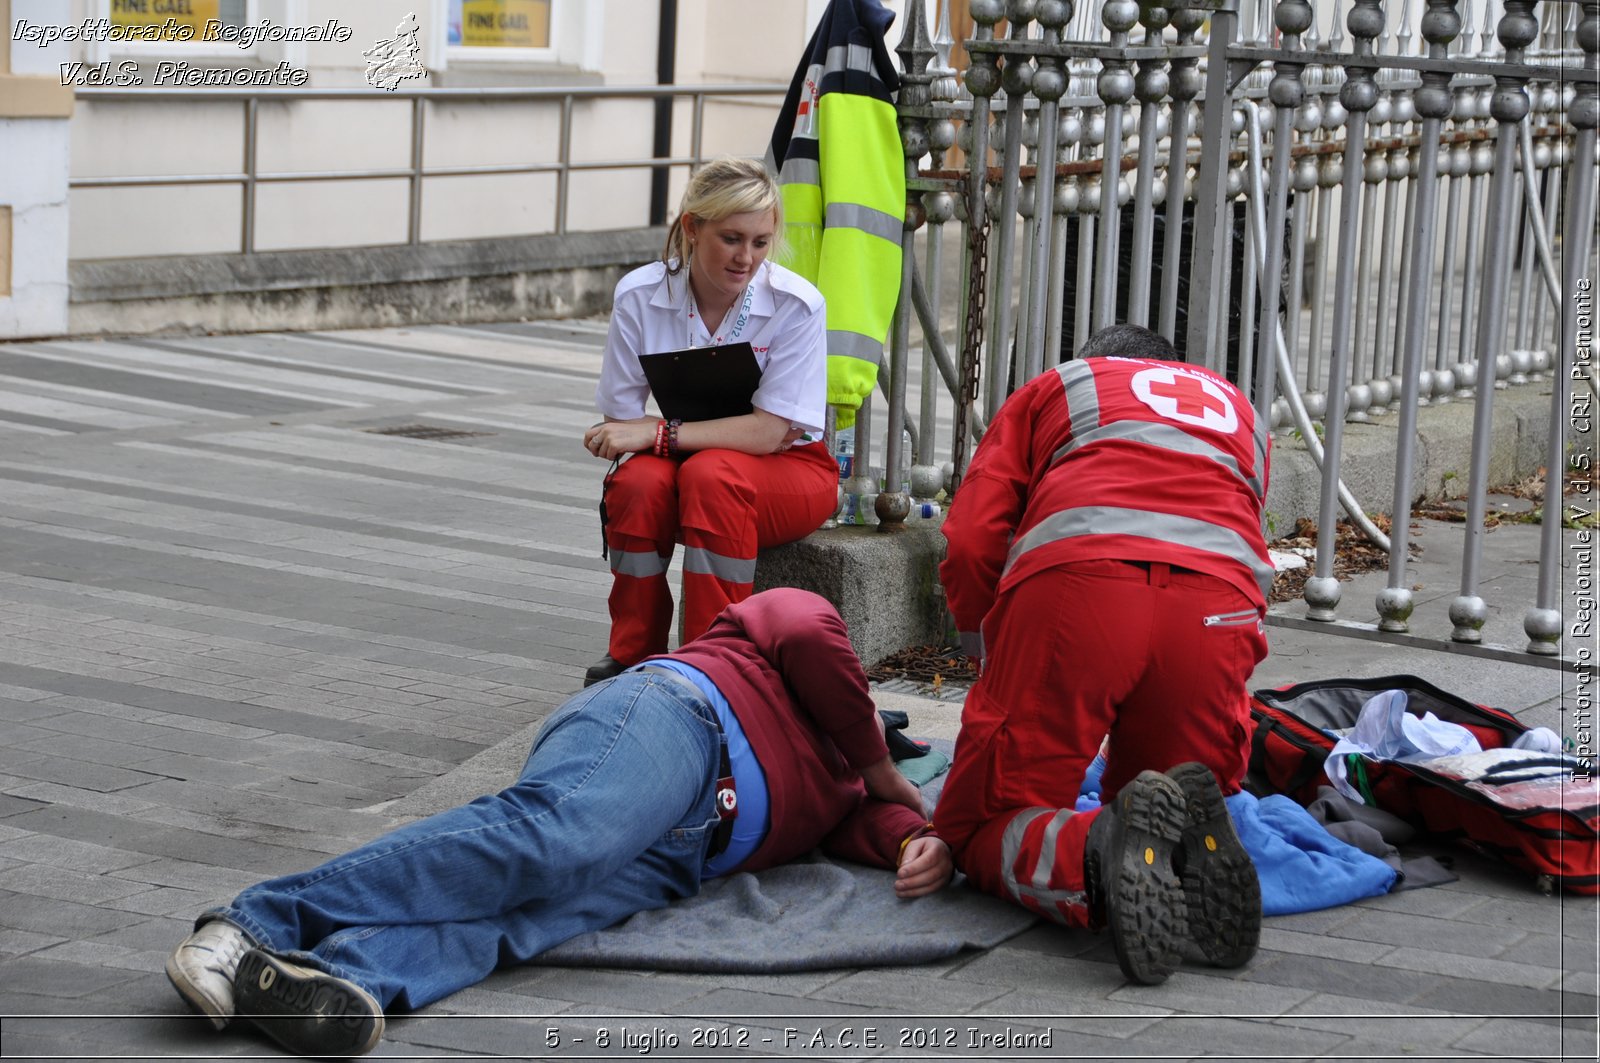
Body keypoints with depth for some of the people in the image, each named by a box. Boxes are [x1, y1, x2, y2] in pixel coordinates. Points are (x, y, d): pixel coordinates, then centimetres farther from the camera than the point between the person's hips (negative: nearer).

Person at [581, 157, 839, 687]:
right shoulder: (639, 296, -9)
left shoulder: (796, 305, -17)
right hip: (690, 454, 3)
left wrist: (663, 434, -30)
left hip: (787, 469, -2)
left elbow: (770, 430, -23)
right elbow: (622, 420, -4)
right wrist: (638, 445, -25)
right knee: (637, 480, -32)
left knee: (711, 473, -35)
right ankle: (631, 651, -15)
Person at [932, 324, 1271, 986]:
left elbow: (970, 545, 16)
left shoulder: (1050, 389, 32)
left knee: (979, 833, 10)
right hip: (1219, 607, 3)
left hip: (1073, 585, -2)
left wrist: (999, 671, 30)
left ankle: (1098, 853, -24)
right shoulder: (1233, 408, 41)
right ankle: (1192, 831, -13)